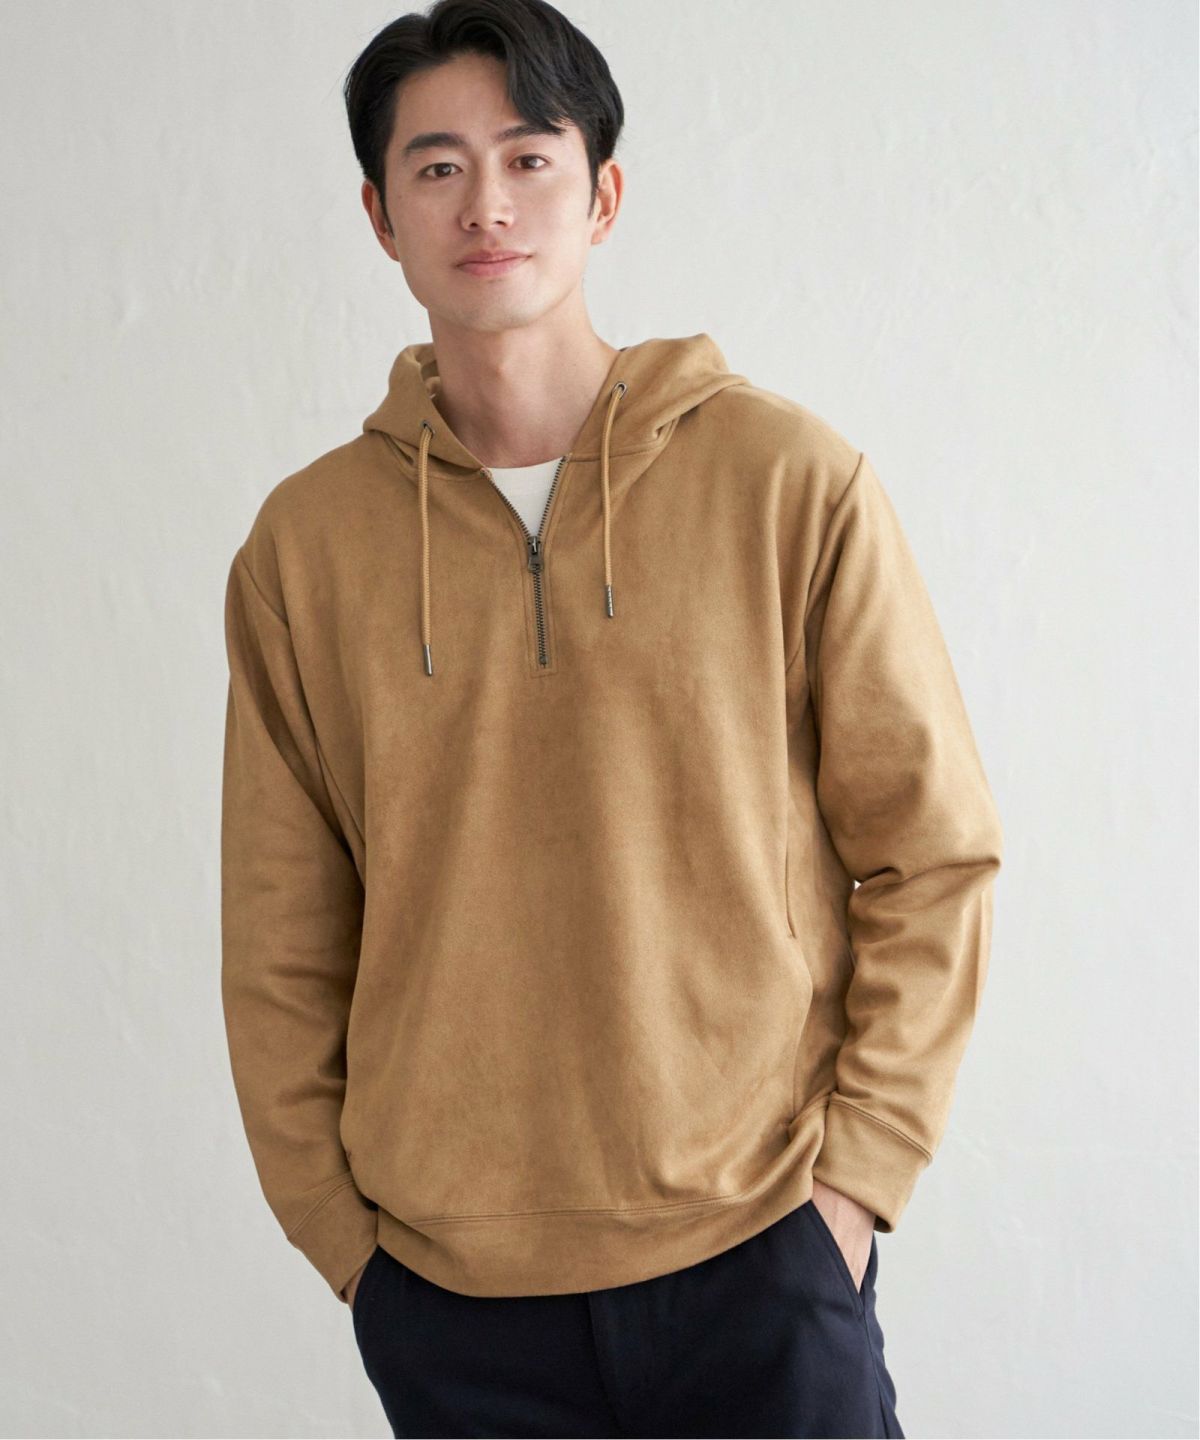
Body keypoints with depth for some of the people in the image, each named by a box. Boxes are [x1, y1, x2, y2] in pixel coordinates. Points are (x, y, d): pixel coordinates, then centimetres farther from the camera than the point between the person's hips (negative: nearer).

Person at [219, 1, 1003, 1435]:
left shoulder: (790, 479, -6)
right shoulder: (301, 544, 0)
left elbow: (934, 854, -2)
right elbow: (279, 949, 5)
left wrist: (859, 1170, -6)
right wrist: (339, 1231, 2)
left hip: (757, 1257, -1)